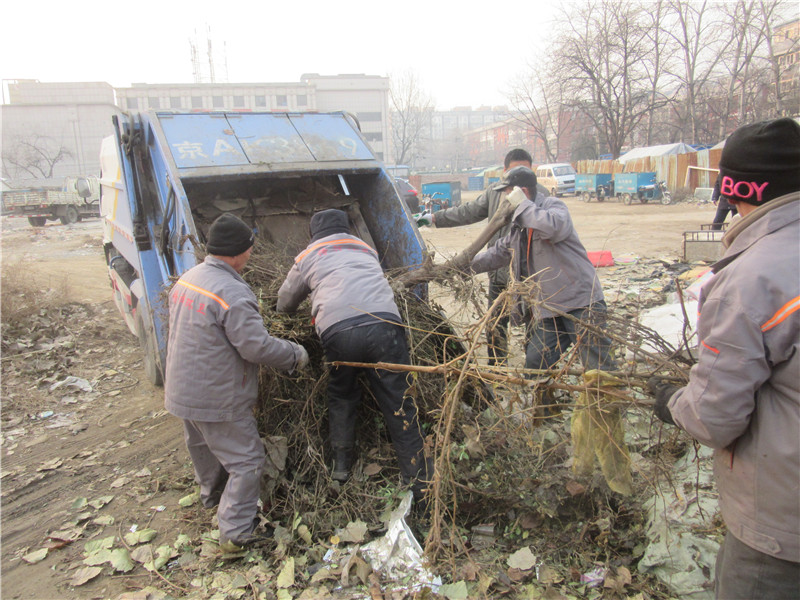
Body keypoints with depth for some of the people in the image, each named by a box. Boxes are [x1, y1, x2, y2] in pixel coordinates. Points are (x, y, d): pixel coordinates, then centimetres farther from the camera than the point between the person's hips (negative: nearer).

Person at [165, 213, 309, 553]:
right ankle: (235, 532, 9)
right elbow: (257, 346, -26)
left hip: (183, 391, 10)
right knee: (246, 461, 3)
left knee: (204, 449, 30)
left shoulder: (187, 279, 5)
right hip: (217, 399, -10)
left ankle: (213, 497, 53)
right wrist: (296, 355, -11)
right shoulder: (231, 292, -27)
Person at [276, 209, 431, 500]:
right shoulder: (366, 249, 32)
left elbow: (285, 304, 35)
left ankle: (341, 464, 32)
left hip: (338, 331, -1)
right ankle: (420, 484, 11)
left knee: (341, 395, 26)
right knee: (399, 405, 7)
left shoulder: (307, 256, 25)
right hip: (384, 325, 1)